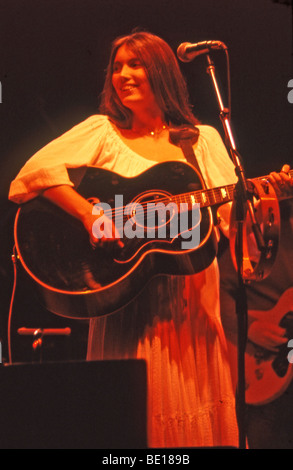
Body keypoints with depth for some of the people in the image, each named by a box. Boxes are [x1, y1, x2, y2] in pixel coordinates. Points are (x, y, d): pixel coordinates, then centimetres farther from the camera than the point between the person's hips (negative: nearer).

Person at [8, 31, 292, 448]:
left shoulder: (203, 138, 11)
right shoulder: (102, 131, 5)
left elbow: (232, 216, 6)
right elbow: (37, 169, -10)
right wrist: (89, 214, -22)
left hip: (192, 299, 2)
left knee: (196, 415, 4)